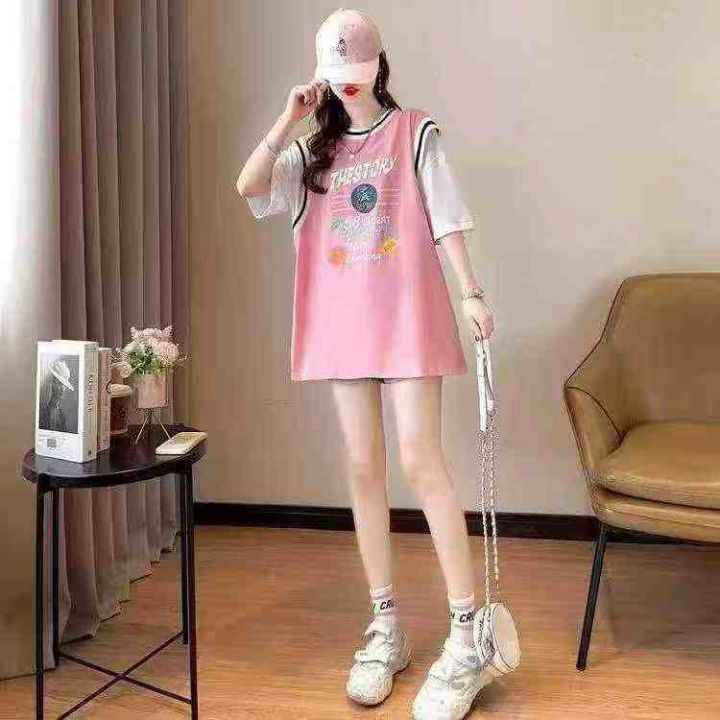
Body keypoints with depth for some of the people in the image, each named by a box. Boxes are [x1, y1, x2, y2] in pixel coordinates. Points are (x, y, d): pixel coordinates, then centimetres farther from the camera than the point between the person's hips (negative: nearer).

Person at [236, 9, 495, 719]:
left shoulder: (415, 133, 5)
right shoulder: (314, 150, 15)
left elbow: (446, 219, -1)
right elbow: (249, 186, 0)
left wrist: (471, 292, -10)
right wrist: (289, 118, -4)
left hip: (407, 316, -4)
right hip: (342, 323, 4)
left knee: (420, 463, -10)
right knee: (363, 469, 5)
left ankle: (466, 635, -2)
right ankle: (386, 626, 16)